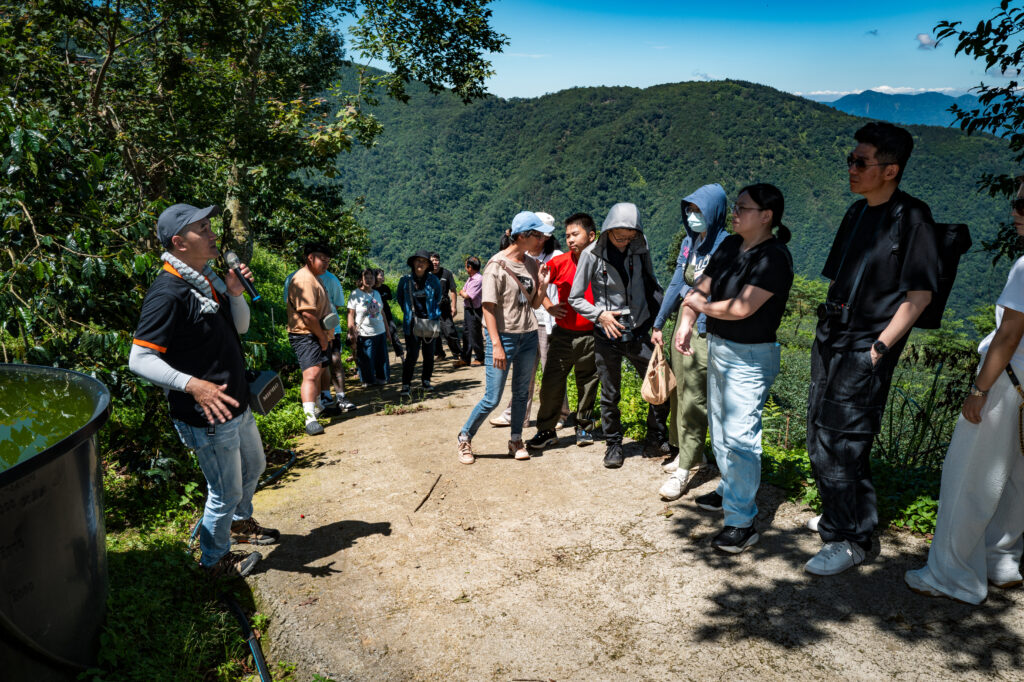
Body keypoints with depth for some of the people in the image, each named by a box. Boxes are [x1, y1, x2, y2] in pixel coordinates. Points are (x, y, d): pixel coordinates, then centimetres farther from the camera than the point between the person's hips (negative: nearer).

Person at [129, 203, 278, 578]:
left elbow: (240, 326, 13)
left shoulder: (208, 279, 6)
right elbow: (139, 359, -25)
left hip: (236, 405, 9)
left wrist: (235, 293, -5)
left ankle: (240, 523, 52)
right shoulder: (168, 293, -23)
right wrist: (192, 385, -37)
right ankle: (214, 558, 31)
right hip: (207, 417, -9)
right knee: (226, 492, 7)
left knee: (254, 467, 28)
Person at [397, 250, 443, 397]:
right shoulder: (405, 280, -2)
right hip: (412, 323, -2)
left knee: (429, 354, 9)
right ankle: (406, 385, 0)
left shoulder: (433, 280, 0)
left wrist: (435, 315, 10)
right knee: (412, 354, -6)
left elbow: (438, 299, 13)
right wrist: (408, 313, 11)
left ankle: (426, 381, 25)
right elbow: (400, 299, 13)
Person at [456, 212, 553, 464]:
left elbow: (535, 304, 13)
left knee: (521, 393, 13)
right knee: (492, 399, -2)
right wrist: (496, 344, -18)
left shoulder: (532, 264, 7)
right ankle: (465, 438, 18)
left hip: (529, 336, 6)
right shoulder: (497, 264, -12)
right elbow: (488, 307, -14)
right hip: (504, 336, -6)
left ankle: (516, 441, 29)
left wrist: (543, 284, -6)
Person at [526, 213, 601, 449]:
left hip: (590, 336, 0)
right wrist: (549, 306, -3)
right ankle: (547, 430, 15)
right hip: (562, 335, 1)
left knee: (588, 385, 12)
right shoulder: (559, 263, -3)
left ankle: (584, 428, 30)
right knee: (551, 384, 1)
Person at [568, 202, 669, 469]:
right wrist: (600, 314, -17)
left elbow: (652, 286, 12)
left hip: (639, 333, 2)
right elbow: (575, 298, -3)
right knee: (610, 395, 8)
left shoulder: (640, 249, -1)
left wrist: (658, 321, 4)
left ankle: (657, 437, 27)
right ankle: (613, 444, 28)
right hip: (607, 336, -2)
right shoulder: (592, 255, -9)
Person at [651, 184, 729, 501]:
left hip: (705, 330, -7)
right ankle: (688, 451, 30)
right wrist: (658, 324, 16)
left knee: (693, 398, -5)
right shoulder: (689, 242, 10)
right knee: (678, 390, 13)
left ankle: (685, 469, 3)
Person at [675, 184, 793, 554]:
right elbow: (702, 285, 12)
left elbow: (741, 308, -24)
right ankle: (729, 490, 38)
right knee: (720, 426, 20)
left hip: (749, 357, -9)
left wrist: (700, 304, -8)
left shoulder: (773, 257, -18)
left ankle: (741, 521, 0)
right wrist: (685, 324, -3)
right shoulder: (730, 245, 7)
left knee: (740, 436, -9)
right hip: (717, 348, 9)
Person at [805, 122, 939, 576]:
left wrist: (881, 345, -17)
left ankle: (850, 540, 12)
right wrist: (828, 324, 13)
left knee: (841, 443, -5)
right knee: (819, 435, 15)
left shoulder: (912, 217, -10)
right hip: (830, 336, 8)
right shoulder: (857, 212, 12)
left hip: (866, 348, -8)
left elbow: (920, 293, -12)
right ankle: (838, 517, 34)